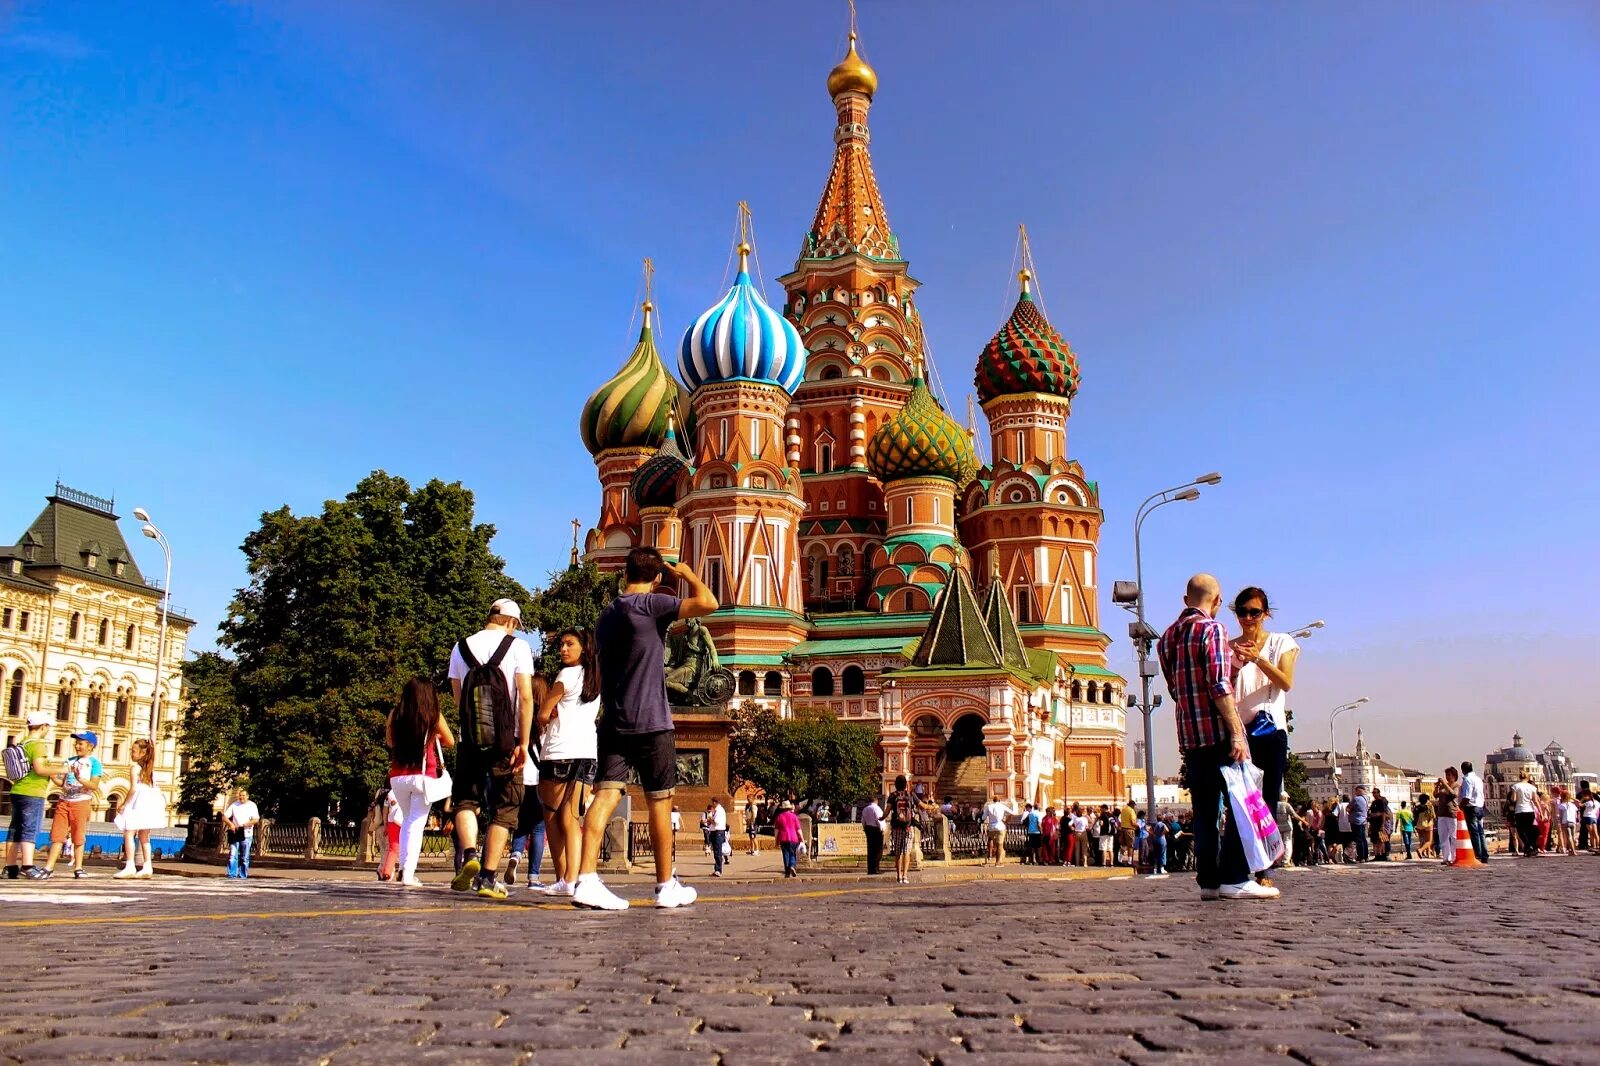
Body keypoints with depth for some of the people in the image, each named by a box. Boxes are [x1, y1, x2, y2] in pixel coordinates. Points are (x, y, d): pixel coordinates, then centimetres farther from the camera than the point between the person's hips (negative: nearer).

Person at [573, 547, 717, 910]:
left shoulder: (606, 616, 15)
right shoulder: (651, 604, -8)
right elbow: (707, 603, -17)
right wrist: (686, 573, 0)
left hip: (612, 724, 6)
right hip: (651, 724, -6)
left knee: (605, 796, -4)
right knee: (660, 804, 4)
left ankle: (586, 879, -17)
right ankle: (666, 886, 13)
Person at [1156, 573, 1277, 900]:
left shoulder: (1167, 637, 15)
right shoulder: (1212, 629, -7)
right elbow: (1219, 686, -17)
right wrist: (1237, 733, -19)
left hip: (1189, 735, 7)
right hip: (1219, 732, -7)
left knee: (1204, 809, 8)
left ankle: (1208, 880, 7)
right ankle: (1234, 878, -6)